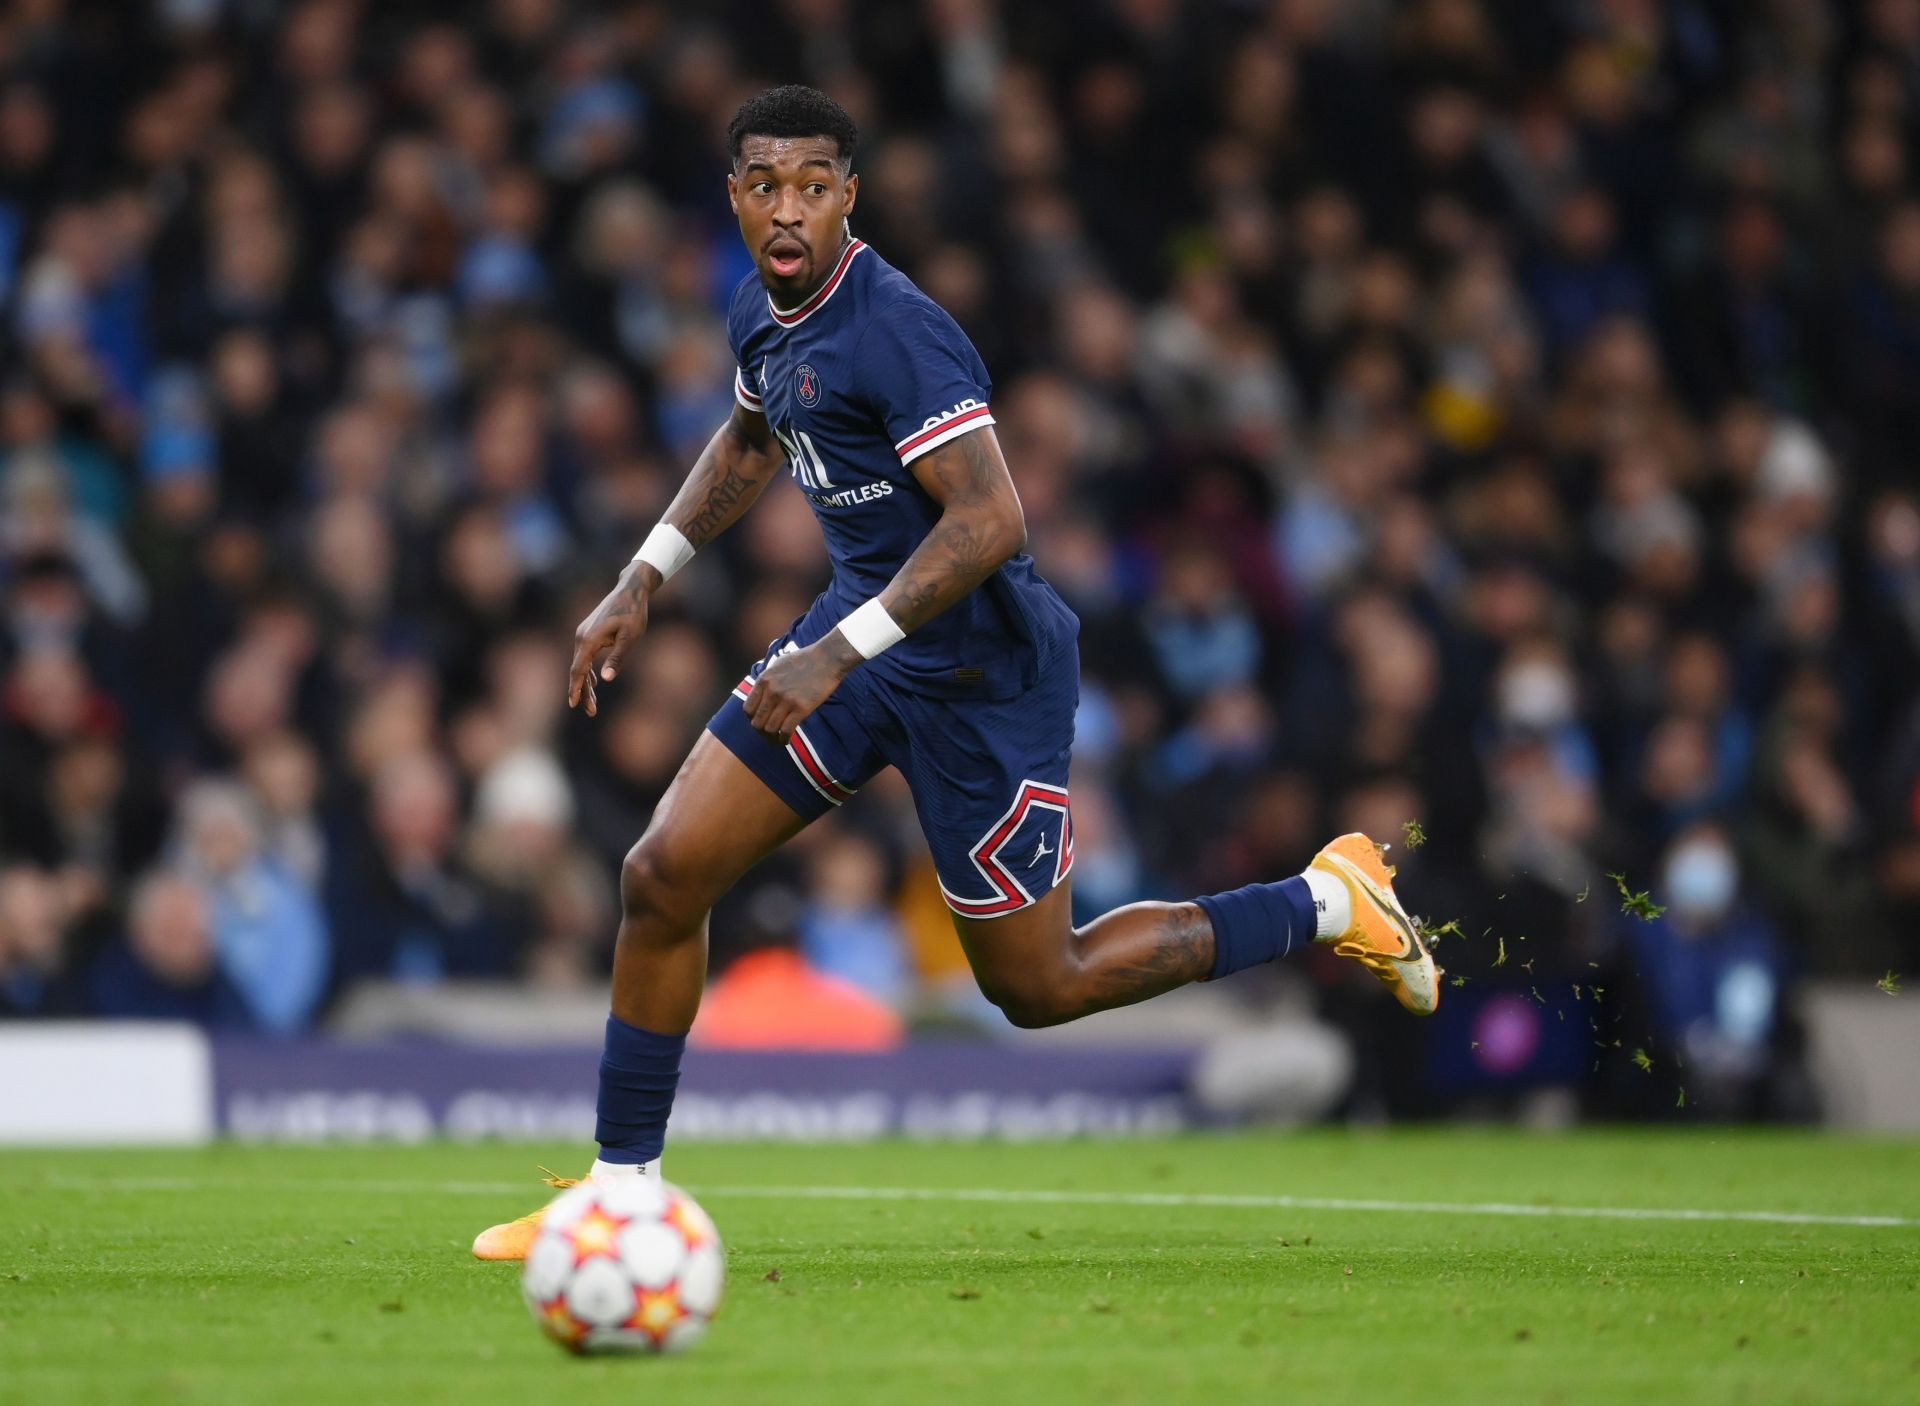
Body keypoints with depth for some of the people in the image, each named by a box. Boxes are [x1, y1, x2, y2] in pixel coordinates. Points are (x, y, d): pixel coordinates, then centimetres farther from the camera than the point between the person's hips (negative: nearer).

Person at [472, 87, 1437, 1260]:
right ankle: (621, 1193, 9)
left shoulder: (895, 330, -25)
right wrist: (643, 582, 20)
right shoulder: (763, 311, 3)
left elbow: (989, 522, -30)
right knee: (662, 878, -2)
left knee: (1038, 989, 4)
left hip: (981, 668, -8)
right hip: (864, 629, 8)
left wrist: (838, 654, -31)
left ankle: (1329, 903, 20)